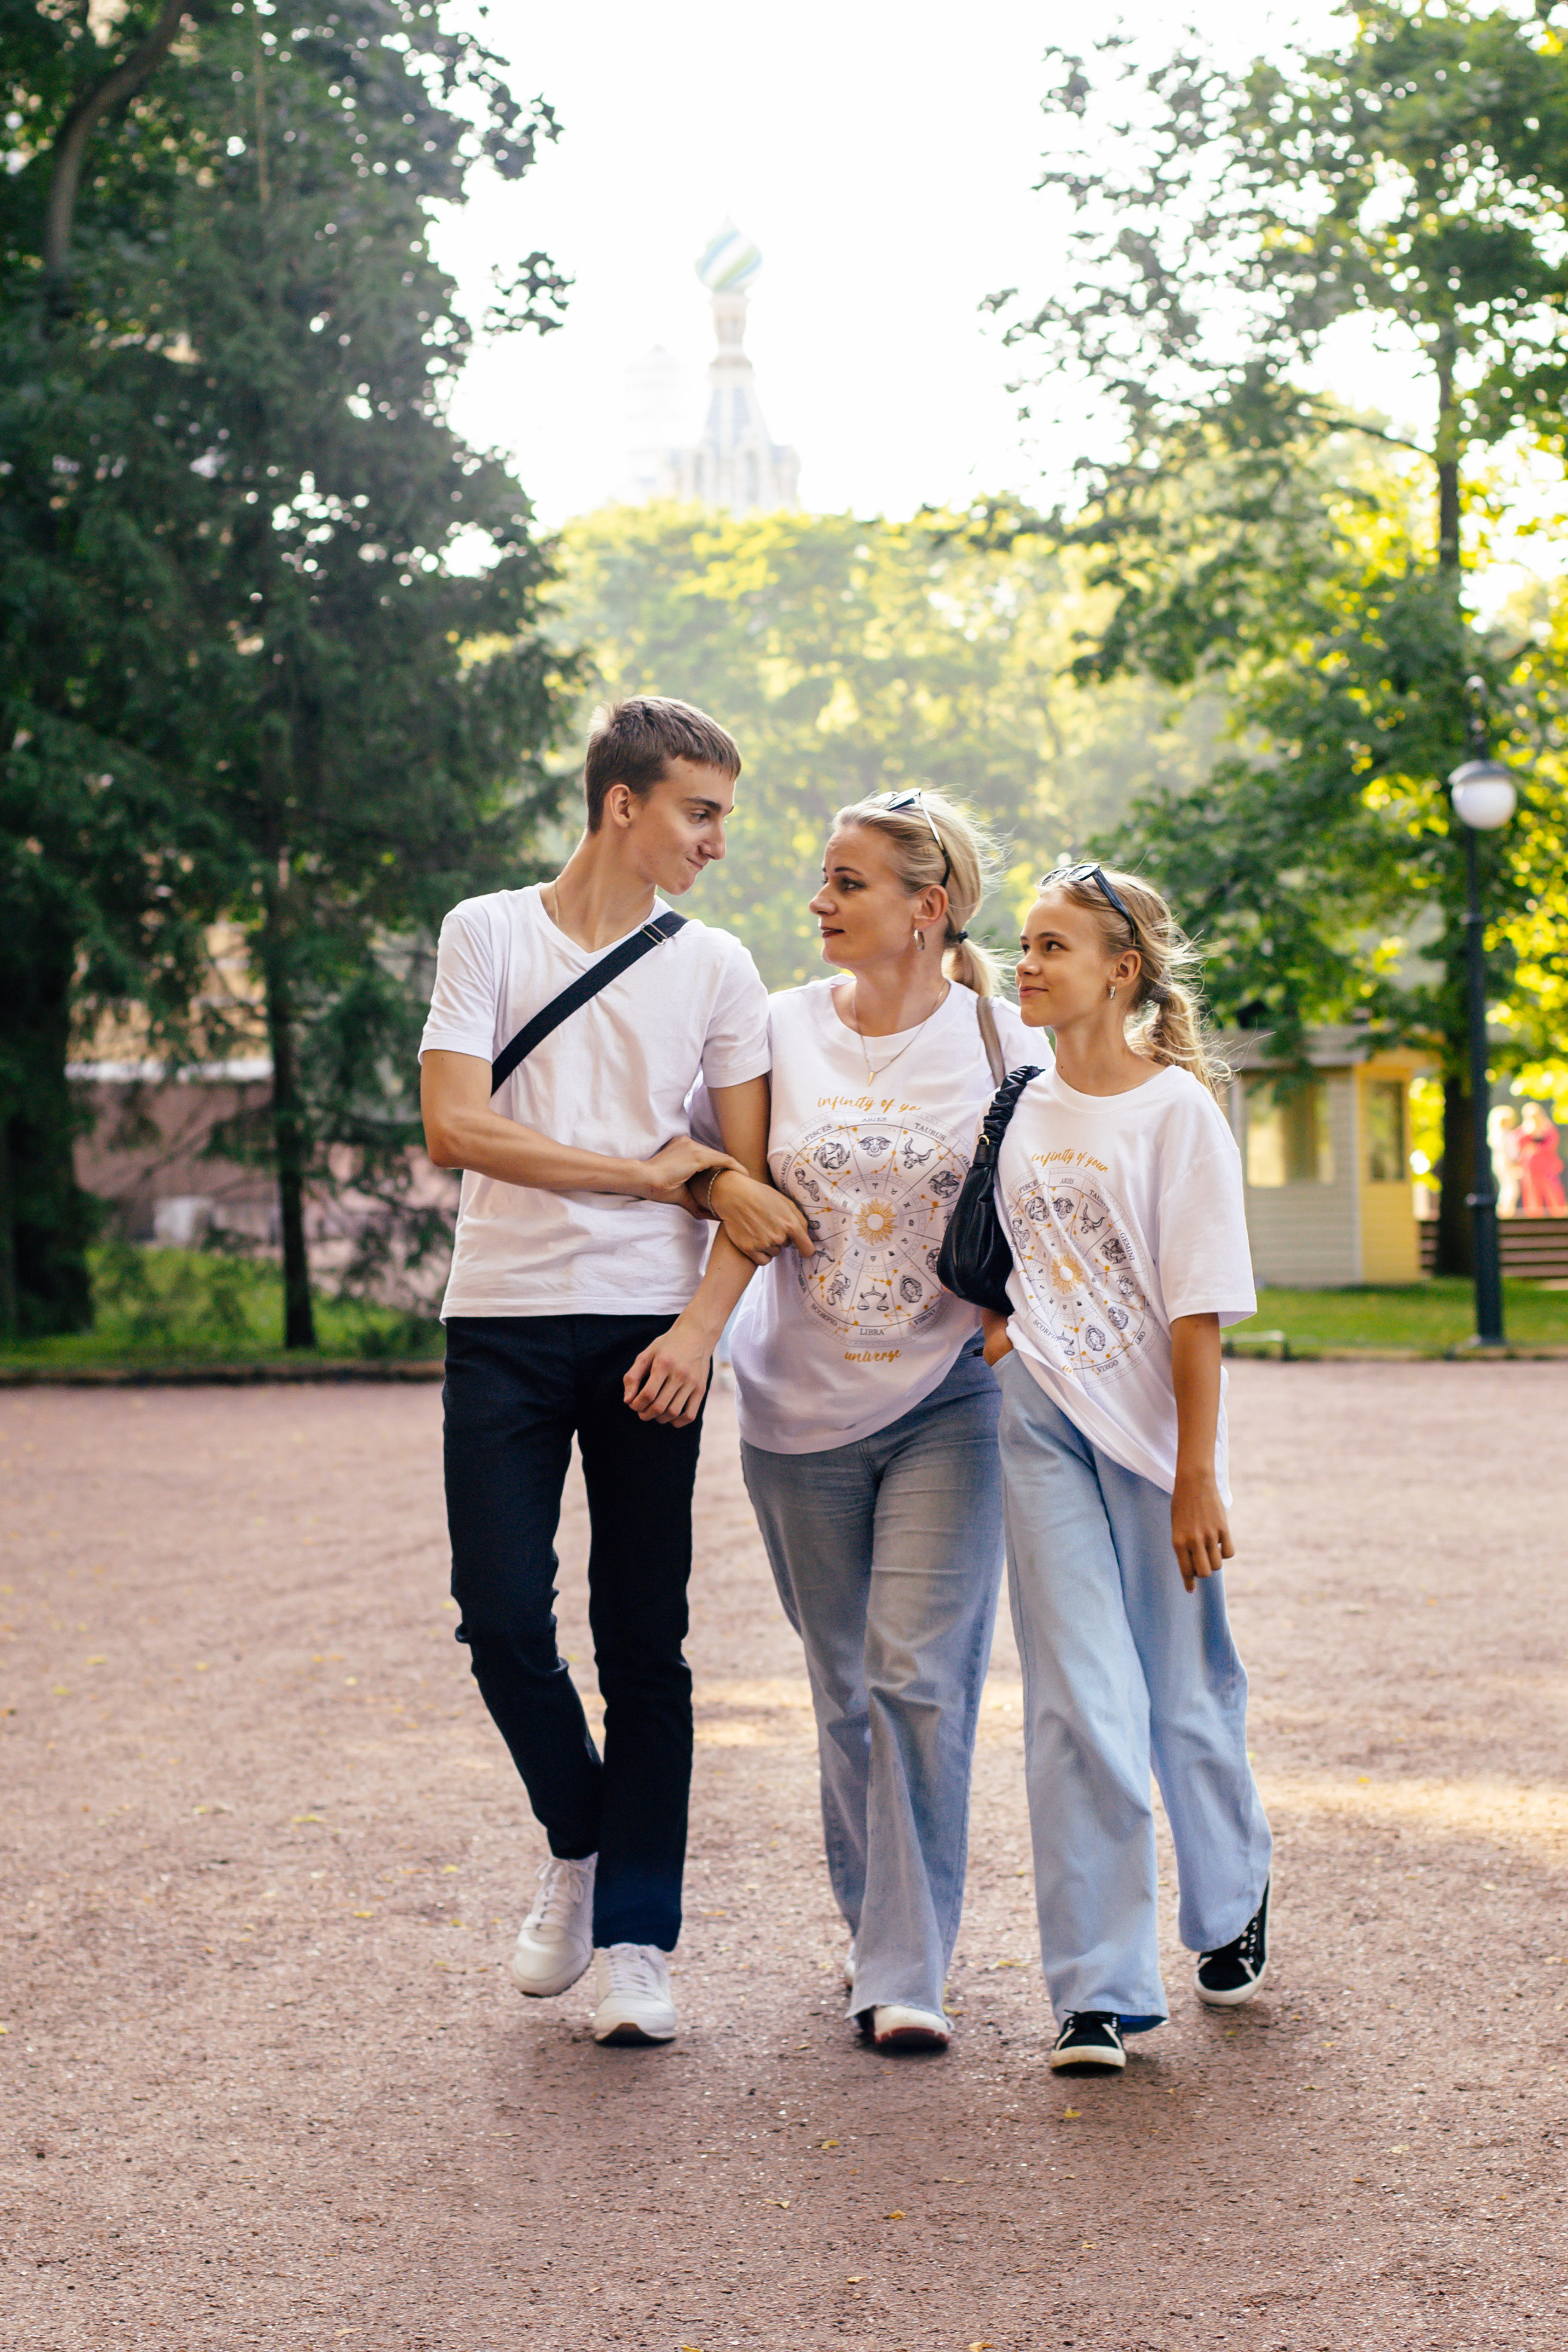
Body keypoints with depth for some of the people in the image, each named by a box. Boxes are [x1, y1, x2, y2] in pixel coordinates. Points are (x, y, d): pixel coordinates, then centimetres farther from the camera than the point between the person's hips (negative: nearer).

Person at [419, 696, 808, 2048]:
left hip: (650, 1332, 1)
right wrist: (661, 1169, -8)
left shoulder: (717, 968, 8)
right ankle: (581, 1846, 22)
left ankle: (636, 1940, 8)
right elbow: (455, 1128, -8)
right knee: (503, 1619, -5)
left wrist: (700, 1327, -12)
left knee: (644, 1640, 1)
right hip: (503, 1323, -1)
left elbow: (753, 1182, 5)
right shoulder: (490, 934, 4)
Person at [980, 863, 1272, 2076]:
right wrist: (994, 1334, 2)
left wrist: (1195, 1477, -12)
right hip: (1042, 1424, 3)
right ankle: (1098, 1989, 0)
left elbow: (1199, 1307, -9)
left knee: (1188, 1693, 9)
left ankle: (1232, 1906, 37)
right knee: (1080, 1705, -4)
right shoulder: (1022, 1111, 7)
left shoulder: (1177, 1109, -6)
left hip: (1155, 1427, -3)